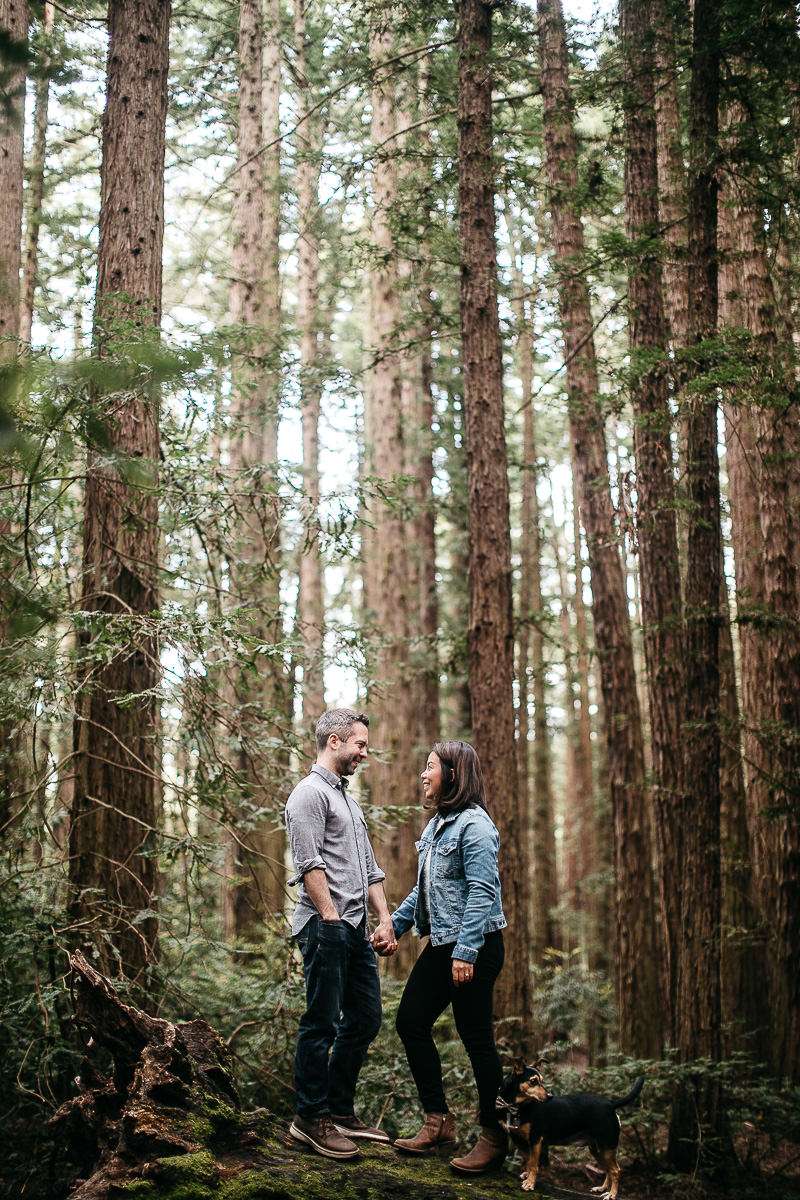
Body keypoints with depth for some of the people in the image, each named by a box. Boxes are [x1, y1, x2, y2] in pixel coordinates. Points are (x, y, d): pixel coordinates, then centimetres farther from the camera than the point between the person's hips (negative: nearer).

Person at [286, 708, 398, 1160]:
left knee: (365, 1018, 11)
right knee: (322, 1024, -4)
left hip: (357, 930, 9)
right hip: (326, 926, -9)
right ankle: (312, 1118, 4)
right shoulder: (311, 793, -6)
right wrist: (332, 920, -17)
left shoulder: (349, 800, 23)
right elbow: (310, 865, -14)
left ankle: (340, 1110, 21)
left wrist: (385, 918, 12)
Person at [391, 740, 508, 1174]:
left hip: (475, 946, -10)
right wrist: (394, 924, 21)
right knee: (411, 1021, 9)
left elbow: (482, 892, -21)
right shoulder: (437, 824, 14)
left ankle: (494, 1137, 10)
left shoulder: (474, 825, -15)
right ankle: (438, 1124, 17)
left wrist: (466, 951, -25)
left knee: (475, 1037, -3)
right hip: (441, 943, 10)